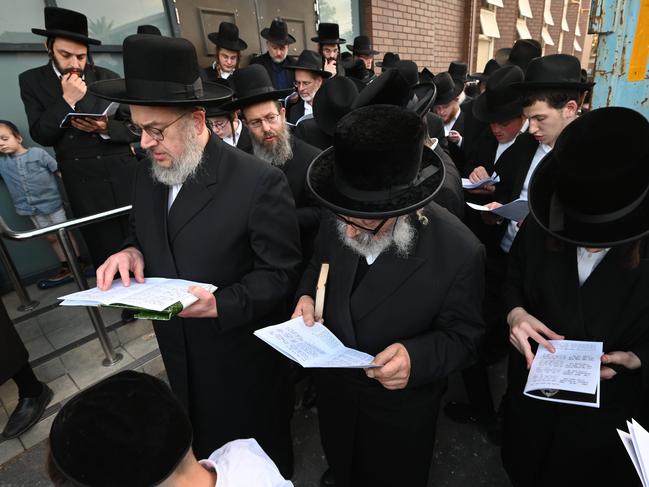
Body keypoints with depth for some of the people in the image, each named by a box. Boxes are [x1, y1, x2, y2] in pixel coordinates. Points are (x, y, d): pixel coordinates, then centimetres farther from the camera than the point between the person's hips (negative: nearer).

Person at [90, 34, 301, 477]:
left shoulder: (259, 182, -23)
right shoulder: (148, 174, -2)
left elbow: (281, 272, -19)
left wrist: (221, 304, -32)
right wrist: (131, 251, -11)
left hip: (242, 353, -5)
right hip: (181, 353, 6)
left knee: (259, 453, 23)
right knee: (204, 447, 31)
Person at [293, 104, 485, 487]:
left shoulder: (459, 252, -30)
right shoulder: (337, 222, -17)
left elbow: (462, 336, -18)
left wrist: (417, 358, -37)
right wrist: (307, 296, -18)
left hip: (400, 409, -3)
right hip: (333, 390, 4)